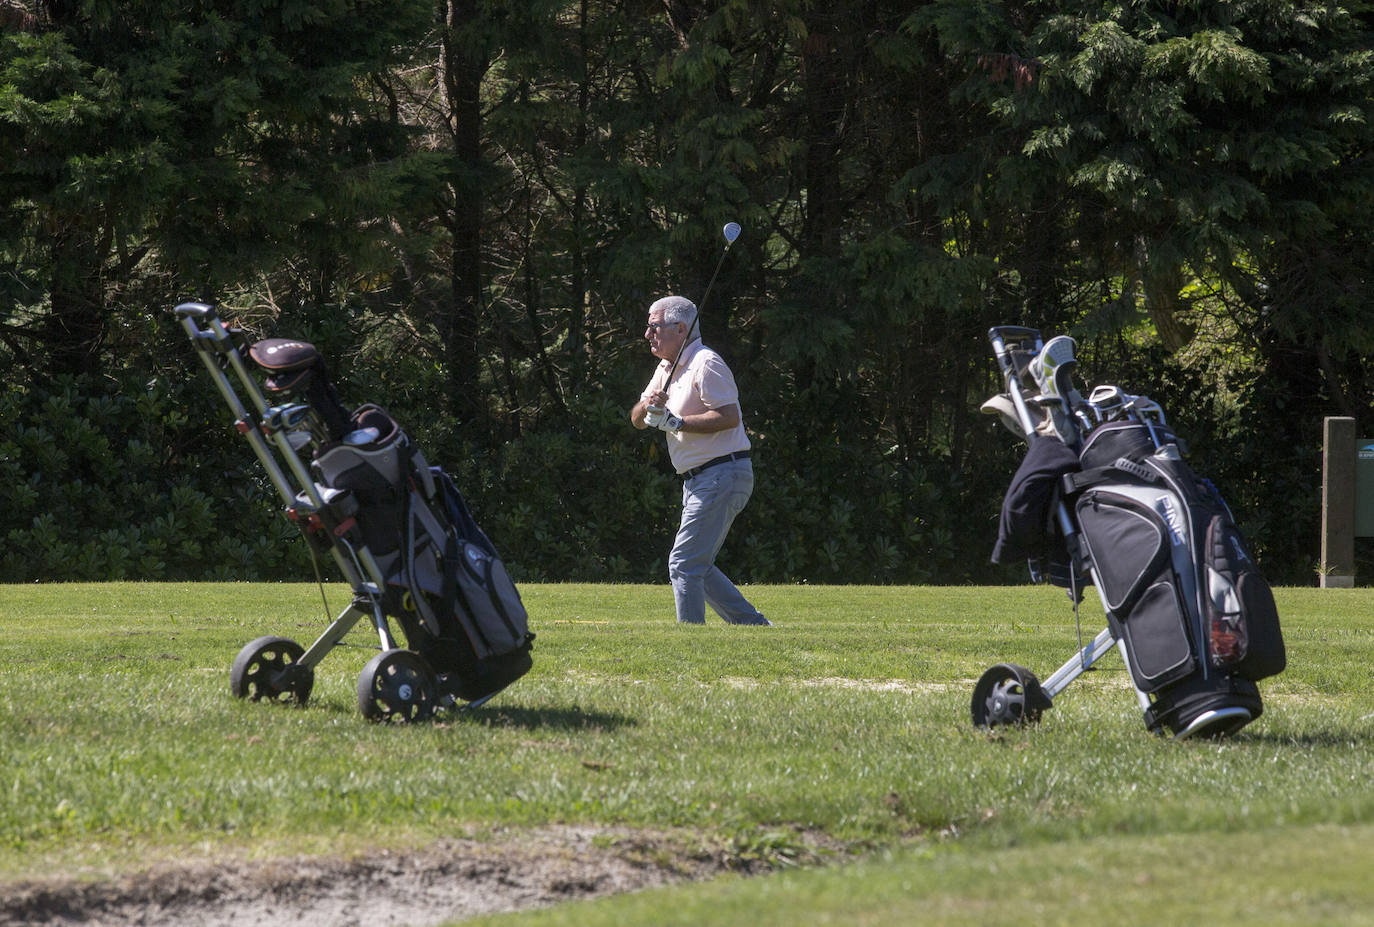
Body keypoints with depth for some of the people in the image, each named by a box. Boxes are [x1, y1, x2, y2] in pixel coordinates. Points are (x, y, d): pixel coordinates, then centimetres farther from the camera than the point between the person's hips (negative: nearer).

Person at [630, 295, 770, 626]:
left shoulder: (705, 364, -13)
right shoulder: (667, 368, 17)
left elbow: (729, 416, -24)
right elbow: (638, 421, 15)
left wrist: (675, 422, -21)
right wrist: (648, 406, -8)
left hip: (723, 473, -11)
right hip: (698, 481, 11)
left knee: (684, 564, -13)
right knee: (696, 567, 13)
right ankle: (755, 626, 16)